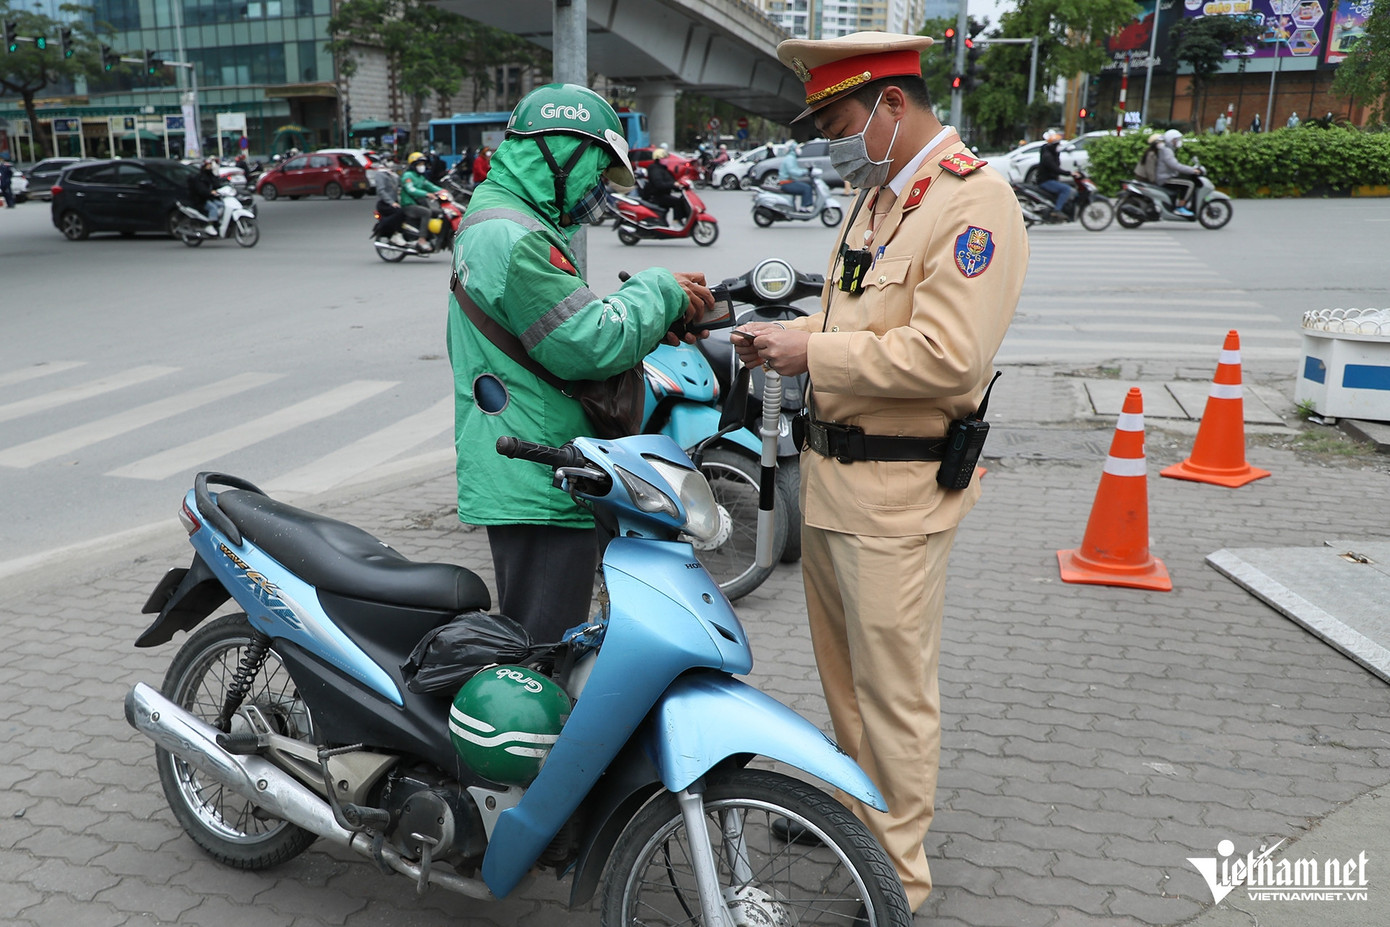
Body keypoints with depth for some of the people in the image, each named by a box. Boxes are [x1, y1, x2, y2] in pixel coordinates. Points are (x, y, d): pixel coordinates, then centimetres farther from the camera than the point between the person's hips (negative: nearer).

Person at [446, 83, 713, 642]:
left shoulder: (490, 219, 20)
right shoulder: (515, 238, -16)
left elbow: (563, 329, 21)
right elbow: (590, 345, -22)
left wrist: (654, 323, 6)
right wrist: (659, 292, -6)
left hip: (518, 483, 11)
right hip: (539, 487, -11)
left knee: (525, 645, 21)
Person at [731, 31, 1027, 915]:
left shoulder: (975, 202, -16)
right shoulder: (876, 197, 14)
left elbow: (947, 353, -26)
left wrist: (813, 354, -20)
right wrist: (787, 337, 5)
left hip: (898, 487, -9)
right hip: (831, 470, 9)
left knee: (893, 686, 3)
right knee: (842, 664, 22)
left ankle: (896, 876, 20)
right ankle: (855, 802, 43)